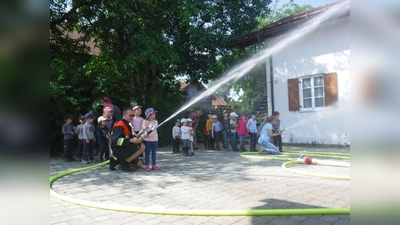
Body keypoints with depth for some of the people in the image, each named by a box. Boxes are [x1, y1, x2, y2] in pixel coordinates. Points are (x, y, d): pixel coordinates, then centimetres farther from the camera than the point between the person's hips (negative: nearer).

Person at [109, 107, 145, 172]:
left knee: (139, 164, 17)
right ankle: (124, 162, -13)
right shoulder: (120, 126, -17)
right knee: (142, 146, -22)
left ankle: (117, 161, 14)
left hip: (124, 150, 10)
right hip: (117, 151, -10)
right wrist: (131, 140, -33)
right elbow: (116, 141, -28)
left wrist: (136, 140, -1)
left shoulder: (127, 125, 16)